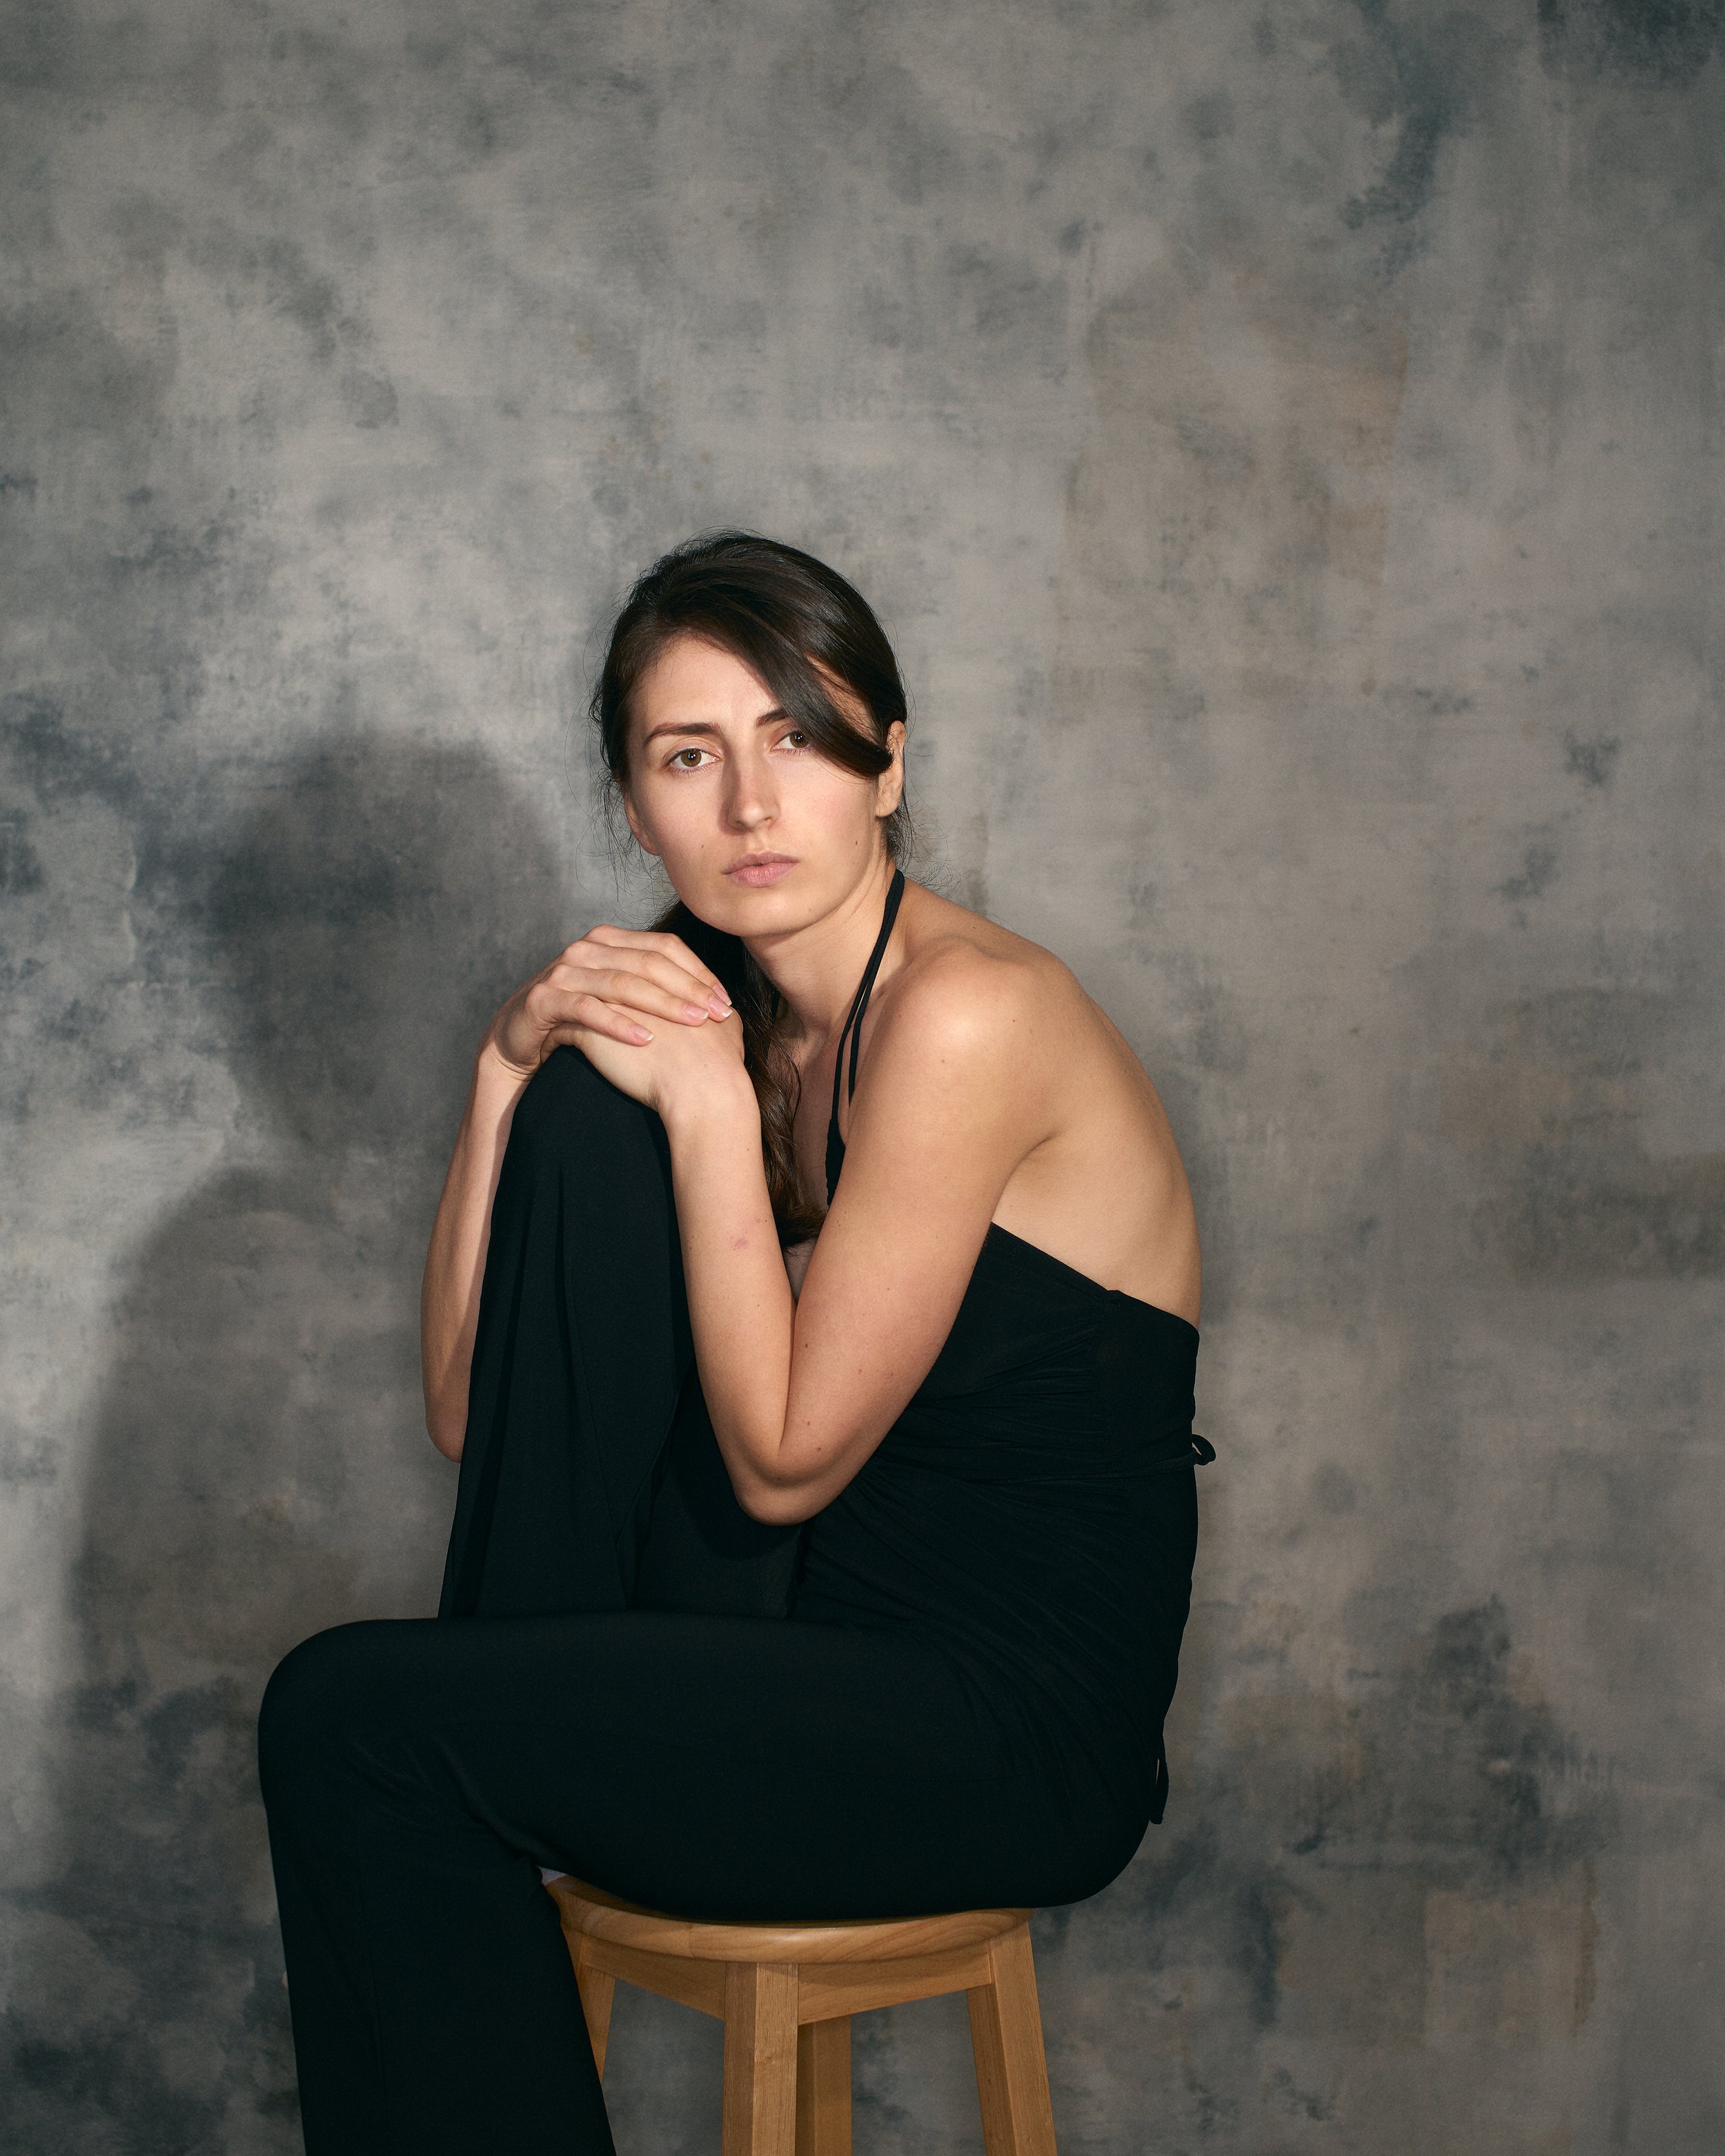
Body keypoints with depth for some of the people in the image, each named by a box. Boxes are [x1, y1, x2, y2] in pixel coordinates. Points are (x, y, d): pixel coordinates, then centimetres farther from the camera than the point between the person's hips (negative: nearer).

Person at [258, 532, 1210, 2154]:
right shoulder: (719, 1013, 4)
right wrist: (511, 1065, -9)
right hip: (820, 1622, 7)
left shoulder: (968, 1013, -21)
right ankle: (548, 1706, 4)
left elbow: (784, 1458, -18)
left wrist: (710, 1102, -16)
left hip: (1018, 1732, -7)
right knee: (586, 1121, -8)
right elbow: (472, 1417, 1)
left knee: (349, 1721, -13)